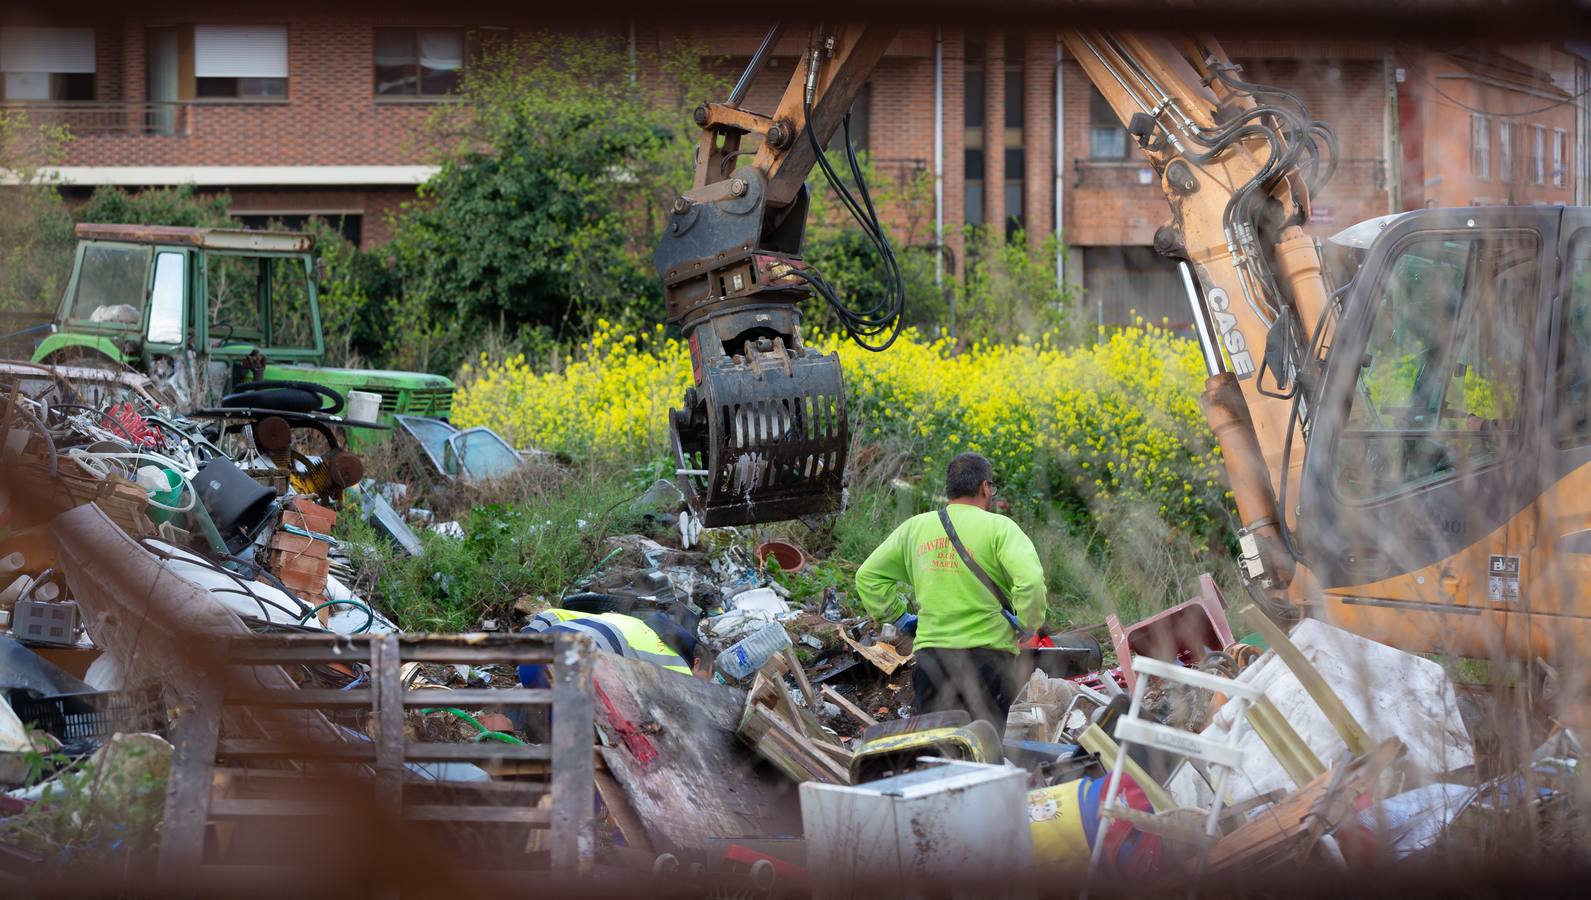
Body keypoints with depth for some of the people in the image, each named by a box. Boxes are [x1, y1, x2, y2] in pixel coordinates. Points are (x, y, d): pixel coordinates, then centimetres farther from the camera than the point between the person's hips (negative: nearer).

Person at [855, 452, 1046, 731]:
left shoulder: (915, 527, 11)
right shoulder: (998, 527, -5)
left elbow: (868, 577, 17)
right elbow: (1030, 580, -19)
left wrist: (897, 616, 19)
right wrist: (1029, 623, -3)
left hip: (929, 652, 4)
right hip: (986, 653, -4)